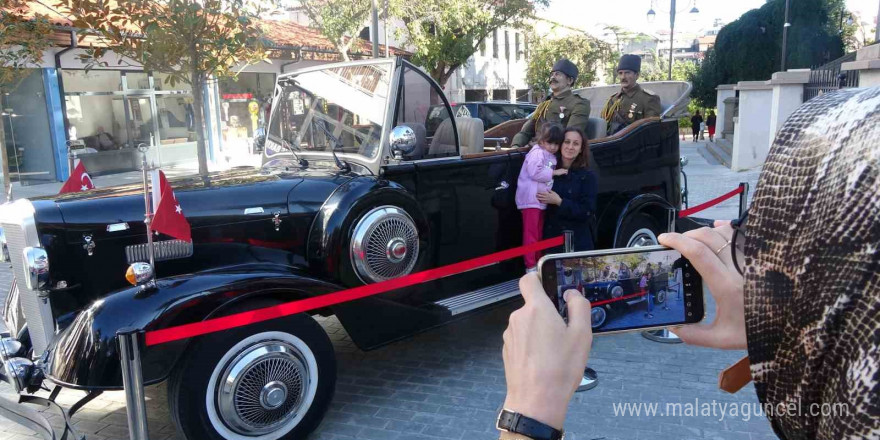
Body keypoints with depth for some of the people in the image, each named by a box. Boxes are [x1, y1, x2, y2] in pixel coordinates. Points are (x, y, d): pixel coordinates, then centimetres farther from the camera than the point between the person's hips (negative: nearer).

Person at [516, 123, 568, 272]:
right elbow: (535, 172, -23)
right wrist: (554, 173, -17)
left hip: (541, 199, 9)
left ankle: (538, 262, 25)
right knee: (530, 234, -7)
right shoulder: (537, 153, -12)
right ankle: (530, 266, -4)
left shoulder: (552, 156, 16)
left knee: (539, 234, 16)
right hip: (531, 199, -9)